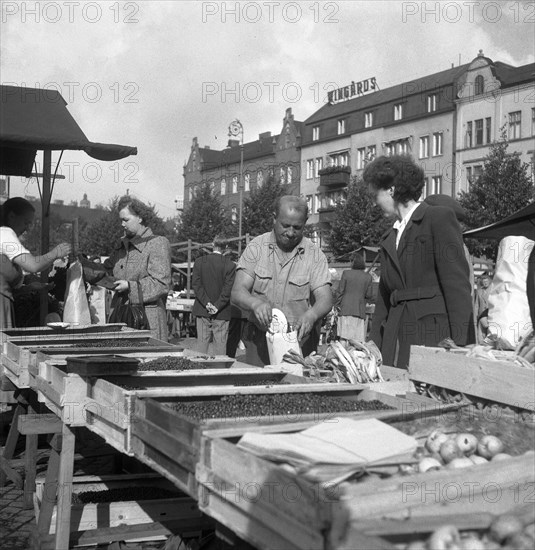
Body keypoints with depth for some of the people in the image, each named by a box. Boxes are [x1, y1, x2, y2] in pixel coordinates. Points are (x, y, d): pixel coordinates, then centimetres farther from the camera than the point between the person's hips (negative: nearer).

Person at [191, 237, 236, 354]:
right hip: (222, 314, -2)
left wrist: (206, 303, -9)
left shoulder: (199, 262, 2)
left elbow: (196, 284, -5)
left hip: (202, 310, 2)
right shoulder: (230, 265, -6)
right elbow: (228, 289, -11)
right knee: (220, 344, 2)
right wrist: (217, 306, -10)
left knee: (201, 343, 8)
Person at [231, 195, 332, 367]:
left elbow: (325, 300, -7)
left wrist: (311, 315, -30)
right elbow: (237, 293, -7)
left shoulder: (314, 255, 0)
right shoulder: (256, 247, 1)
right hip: (259, 340, 0)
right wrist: (255, 303, -29)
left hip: (299, 340, 0)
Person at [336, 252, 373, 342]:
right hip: (360, 310, 1)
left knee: (344, 338, -3)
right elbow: (369, 295, 3)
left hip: (346, 309, -1)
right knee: (358, 339, 2)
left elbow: (341, 291, 0)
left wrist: (339, 303, 11)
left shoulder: (346, 273, -1)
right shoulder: (368, 277, 2)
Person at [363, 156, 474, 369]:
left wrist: (460, 343, -16)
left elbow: (457, 284, -10)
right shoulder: (388, 238, 21)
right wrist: (374, 344, 13)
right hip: (396, 338, 6)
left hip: (435, 334, -6)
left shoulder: (440, 217, -2)